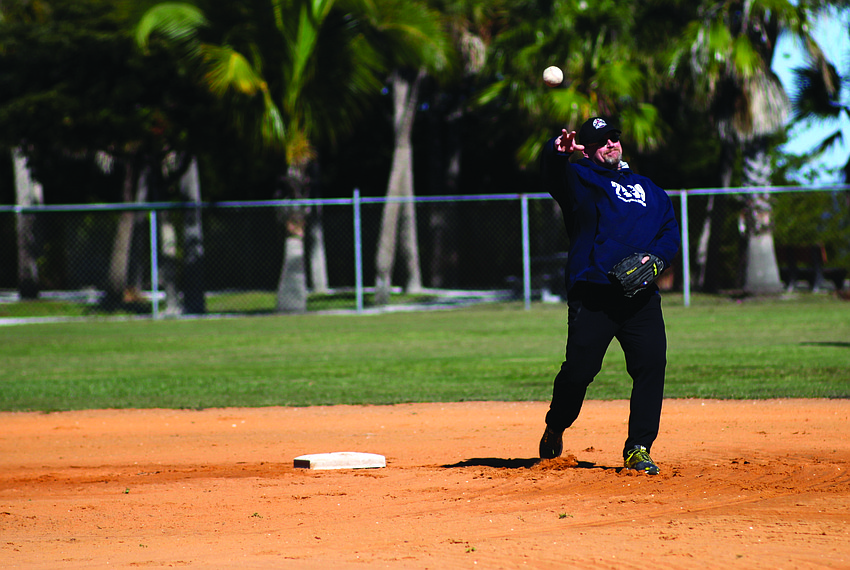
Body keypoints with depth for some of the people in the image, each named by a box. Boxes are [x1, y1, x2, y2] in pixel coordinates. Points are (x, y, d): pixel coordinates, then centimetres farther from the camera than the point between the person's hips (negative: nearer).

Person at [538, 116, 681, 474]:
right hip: (592, 293, -4)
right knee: (579, 368, -10)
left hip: (641, 296, 4)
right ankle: (555, 430, 17)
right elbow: (554, 171, -13)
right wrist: (559, 150, -38)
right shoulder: (579, 179, 9)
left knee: (651, 366, -9)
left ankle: (638, 450, -2)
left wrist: (655, 257, -2)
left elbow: (670, 230, 20)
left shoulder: (648, 189, 26)